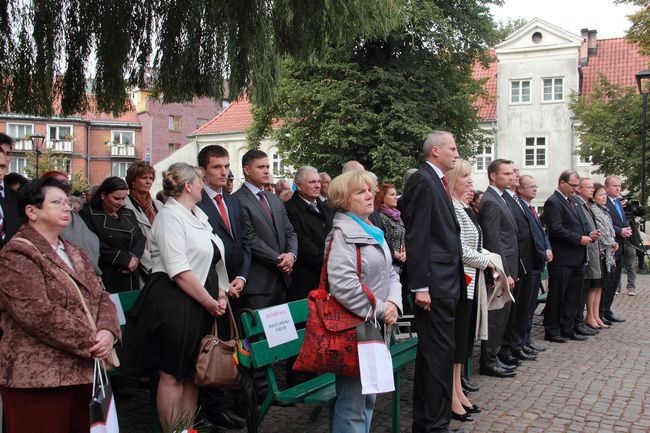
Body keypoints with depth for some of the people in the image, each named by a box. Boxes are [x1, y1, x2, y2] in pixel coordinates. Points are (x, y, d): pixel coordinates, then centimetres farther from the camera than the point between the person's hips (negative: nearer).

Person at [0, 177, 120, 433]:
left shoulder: (74, 253, 18)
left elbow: (100, 297, 13)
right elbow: (40, 315, -20)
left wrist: (107, 331, -8)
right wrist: (91, 342, -15)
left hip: (84, 372, 8)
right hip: (38, 379, -8)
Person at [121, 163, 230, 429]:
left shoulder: (198, 215, 14)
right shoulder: (170, 216, -13)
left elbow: (209, 260, 18)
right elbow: (179, 271, -20)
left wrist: (220, 294, 6)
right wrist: (209, 302, -14)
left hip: (200, 304, 9)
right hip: (174, 304, -9)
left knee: (193, 372, 15)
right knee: (173, 375, 3)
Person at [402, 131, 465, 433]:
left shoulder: (437, 182, 17)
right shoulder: (422, 181, -12)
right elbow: (416, 237, -18)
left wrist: (455, 282, 17)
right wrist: (420, 286, -20)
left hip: (446, 282, 10)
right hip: (434, 282, -10)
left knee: (432, 354, 15)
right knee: (439, 353, -5)